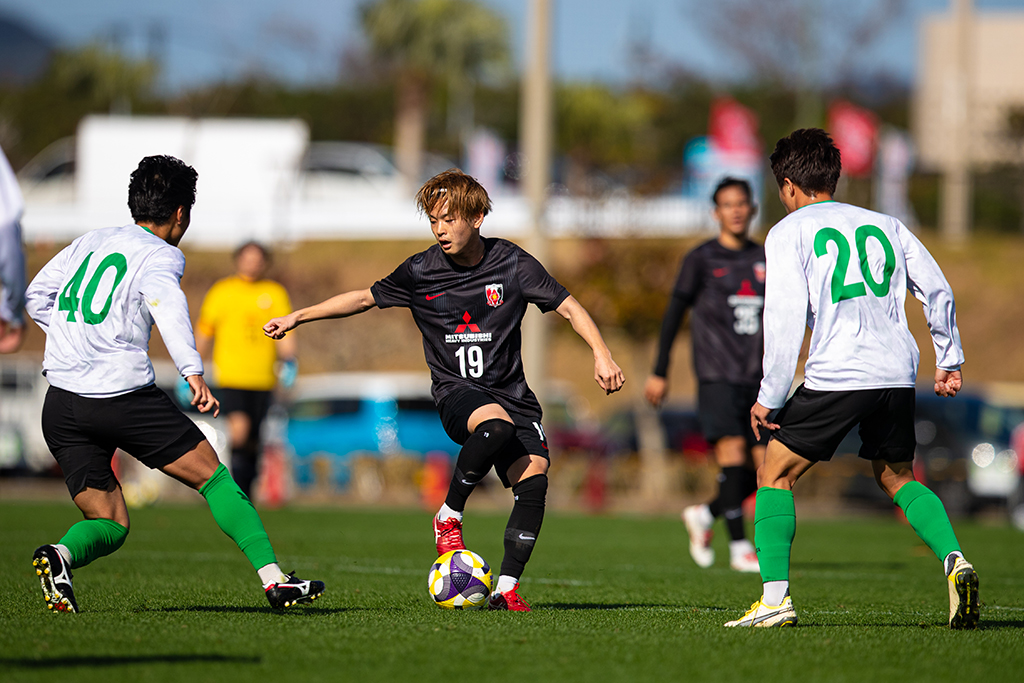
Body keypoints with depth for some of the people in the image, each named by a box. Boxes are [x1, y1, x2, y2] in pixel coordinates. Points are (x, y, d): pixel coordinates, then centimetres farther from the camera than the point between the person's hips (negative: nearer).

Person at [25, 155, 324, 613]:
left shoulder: (89, 241, 17)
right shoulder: (160, 255, -2)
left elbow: (36, 296, 23)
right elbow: (166, 304, -23)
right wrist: (193, 373, -33)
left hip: (61, 404, 5)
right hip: (125, 397, -5)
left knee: (109, 523, 11)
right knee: (213, 476, 9)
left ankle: (60, 554, -22)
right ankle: (274, 580, 3)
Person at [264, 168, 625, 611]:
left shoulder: (511, 264, -4)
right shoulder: (421, 272, -1)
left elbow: (568, 308, 0)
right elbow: (365, 298, 13)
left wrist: (601, 354, -14)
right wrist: (297, 317, 12)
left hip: (510, 390, 2)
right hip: (456, 390, -2)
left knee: (533, 482, -19)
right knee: (495, 426, -37)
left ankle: (507, 587, -11)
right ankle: (449, 516, -17)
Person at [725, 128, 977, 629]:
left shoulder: (788, 232, 5)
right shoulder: (884, 225, 19)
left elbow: (786, 316, -5)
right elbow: (937, 290, 16)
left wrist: (770, 396, -2)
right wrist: (949, 360, 25)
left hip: (836, 377, -5)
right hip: (898, 376, 5)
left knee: (775, 474, 7)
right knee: (898, 478, 22)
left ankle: (775, 597, -4)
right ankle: (955, 563, -2)